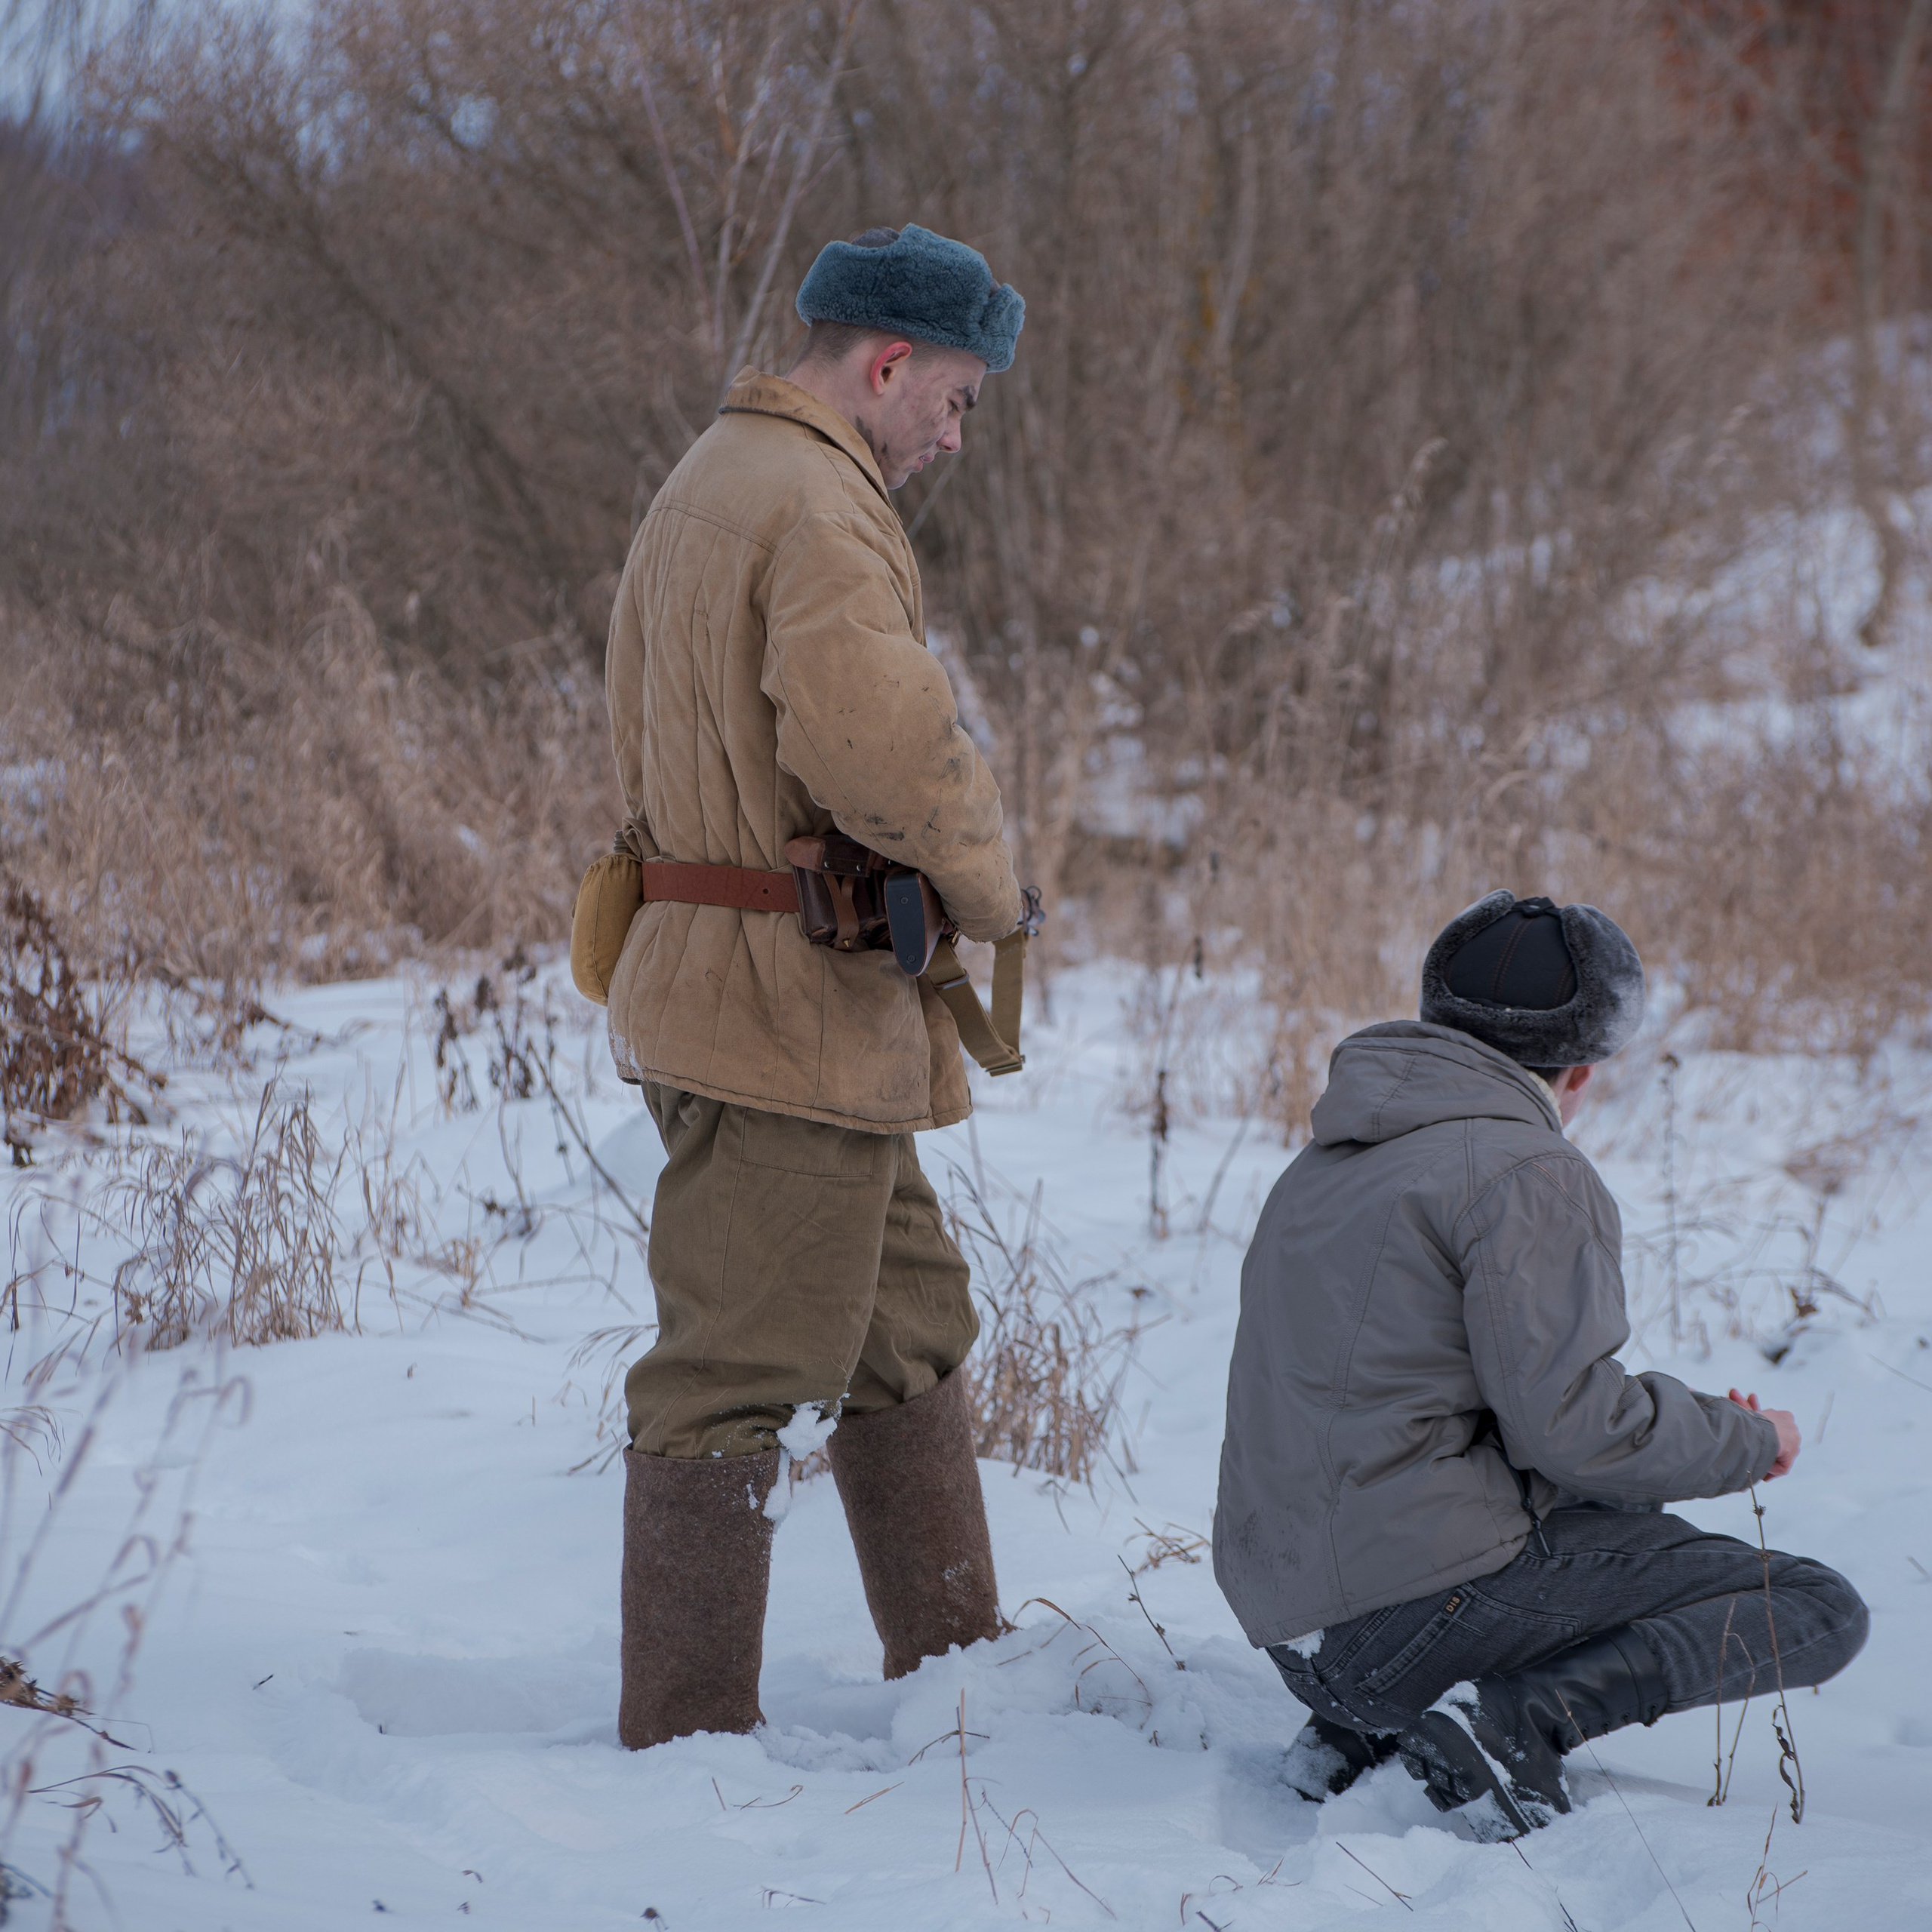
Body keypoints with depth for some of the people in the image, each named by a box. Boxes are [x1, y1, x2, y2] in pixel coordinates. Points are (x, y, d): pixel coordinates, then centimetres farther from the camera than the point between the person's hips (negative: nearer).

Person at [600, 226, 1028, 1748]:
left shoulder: (706, 484, 17)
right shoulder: (820, 505, -17)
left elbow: (654, 744, 23)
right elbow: (875, 738, -30)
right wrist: (988, 882, -12)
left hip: (721, 986, 11)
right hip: (799, 1008, -11)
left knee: (913, 1329, 19)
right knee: (738, 1377, -4)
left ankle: (956, 1665, 28)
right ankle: (688, 1731, 3)